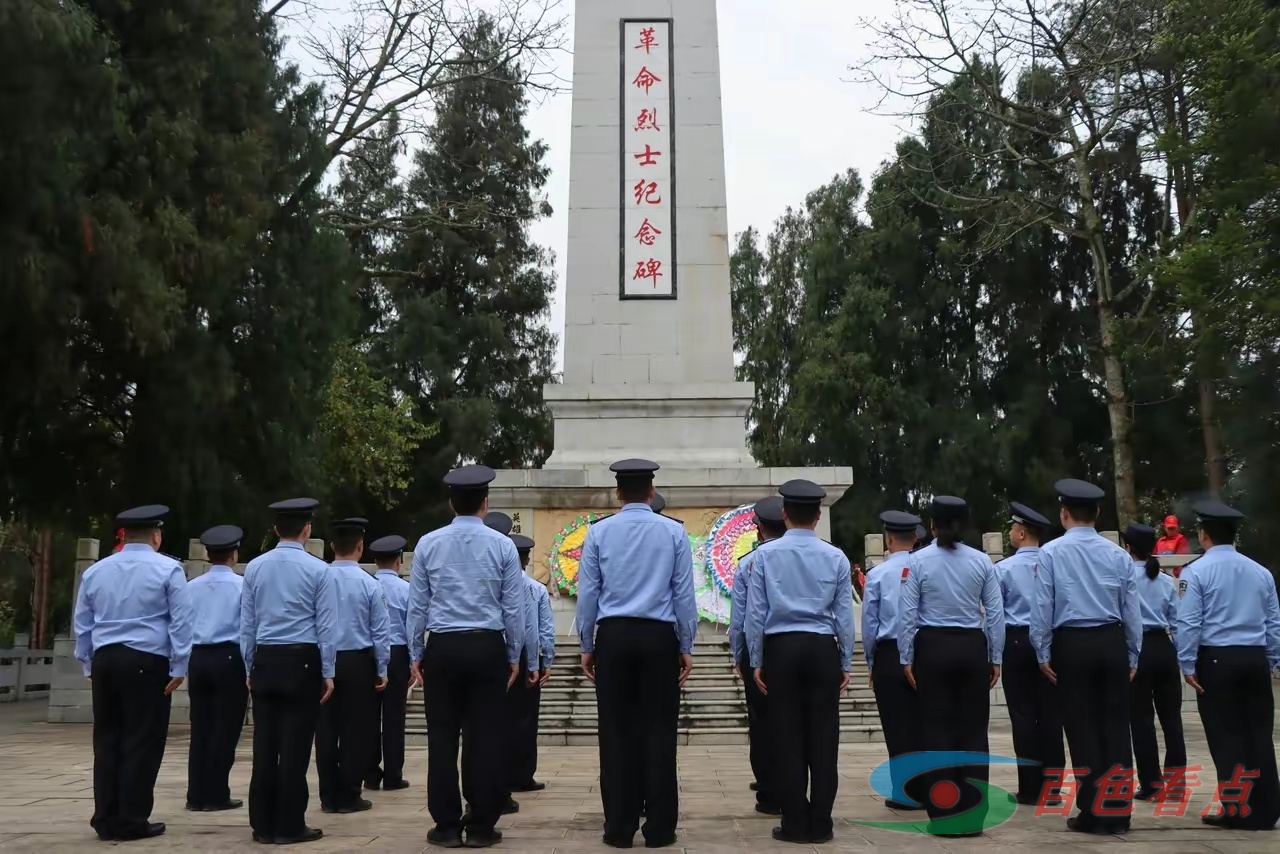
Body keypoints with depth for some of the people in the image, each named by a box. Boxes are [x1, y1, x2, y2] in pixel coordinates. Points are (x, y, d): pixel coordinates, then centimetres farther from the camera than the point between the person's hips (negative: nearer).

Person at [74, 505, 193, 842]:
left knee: (107, 739, 11)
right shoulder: (167, 569, -4)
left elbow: (82, 624, 16)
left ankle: (106, 820, 15)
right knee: (142, 741, 1)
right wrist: (179, 667, -4)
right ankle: (132, 821, 4)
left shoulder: (95, 571, 12)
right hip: (147, 662, -5)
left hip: (105, 661, 5)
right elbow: (180, 622, -7)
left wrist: (88, 666, 22)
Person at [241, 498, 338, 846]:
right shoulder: (318, 569, -6)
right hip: (302, 661, -4)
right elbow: (326, 626, -5)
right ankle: (290, 825, 5)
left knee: (265, 744, 8)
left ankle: (262, 824, 14)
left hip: (265, 661, 4)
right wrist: (327, 673, 2)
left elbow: (246, 624, 9)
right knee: (295, 745, 0)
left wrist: (250, 667, 17)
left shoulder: (254, 567, 5)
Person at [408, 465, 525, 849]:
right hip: (488, 647, -1)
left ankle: (446, 826, 11)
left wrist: (415, 655, 13)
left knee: (442, 738, 6)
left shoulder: (428, 544, 2)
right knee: (485, 738, 4)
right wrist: (514, 656, 11)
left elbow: (417, 605, 5)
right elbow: (514, 607, 1)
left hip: (442, 648, 1)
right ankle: (481, 827, 9)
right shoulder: (502, 545, -1)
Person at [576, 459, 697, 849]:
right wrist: (686, 647, 9)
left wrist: (587, 646, 11)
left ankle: (619, 827, 9)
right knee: (659, 730, 4)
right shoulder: (674, 532, 1)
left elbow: (587, 594, 3)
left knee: (617, 731, 5)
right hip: (659, 637, 0)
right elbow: (684, 595, 2)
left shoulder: (598, 532, 2)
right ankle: (659, 828, 7)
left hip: (613, 637, 1)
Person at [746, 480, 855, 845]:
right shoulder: (835, 557, 2)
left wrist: (756, 661, 6)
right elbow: (845, 615, 4)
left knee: (787, 737, 5)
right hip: (822, 650, 1)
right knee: (823, 737, 6)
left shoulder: (766, 555, -1)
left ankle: (795, 824, 9)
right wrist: (846, 663, 11)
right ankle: (820, 824, 11)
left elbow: (755, 612, -1)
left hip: (781, 649, -1)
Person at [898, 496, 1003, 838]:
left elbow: (907, 613, -6)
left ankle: (943, 813, 9)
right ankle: (973, 814, 12)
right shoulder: (982, 561, 1)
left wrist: (906, 658, 1)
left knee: (937, 728, 6)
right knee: (973, 727, 8)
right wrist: (996, 658, 9)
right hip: (972, 648, 2)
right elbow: (995, 613, 2)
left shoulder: (918, 561, -5)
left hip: (933, 648, -2)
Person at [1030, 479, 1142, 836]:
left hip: (1072, 645, -3)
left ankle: (1092, 814, 8)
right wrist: (1133, 655, 16)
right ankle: (1118, 812, 13)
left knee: (1082, 729, 3)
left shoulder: (1051, 552, -5)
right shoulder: (1118, 553, 5)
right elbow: (1132, 609, 8)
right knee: (1116, 726, 8)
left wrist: (1043, 653, 3)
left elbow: (1043, 606, -5)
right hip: (1112, 643, 3)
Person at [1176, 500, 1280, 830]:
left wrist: (1188, 665, -5)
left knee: (1226, 736, 3)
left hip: (1217, 660, -4)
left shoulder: (1197, 571, -6)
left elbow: (1189, 624, -11)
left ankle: (1238, 811, 6)